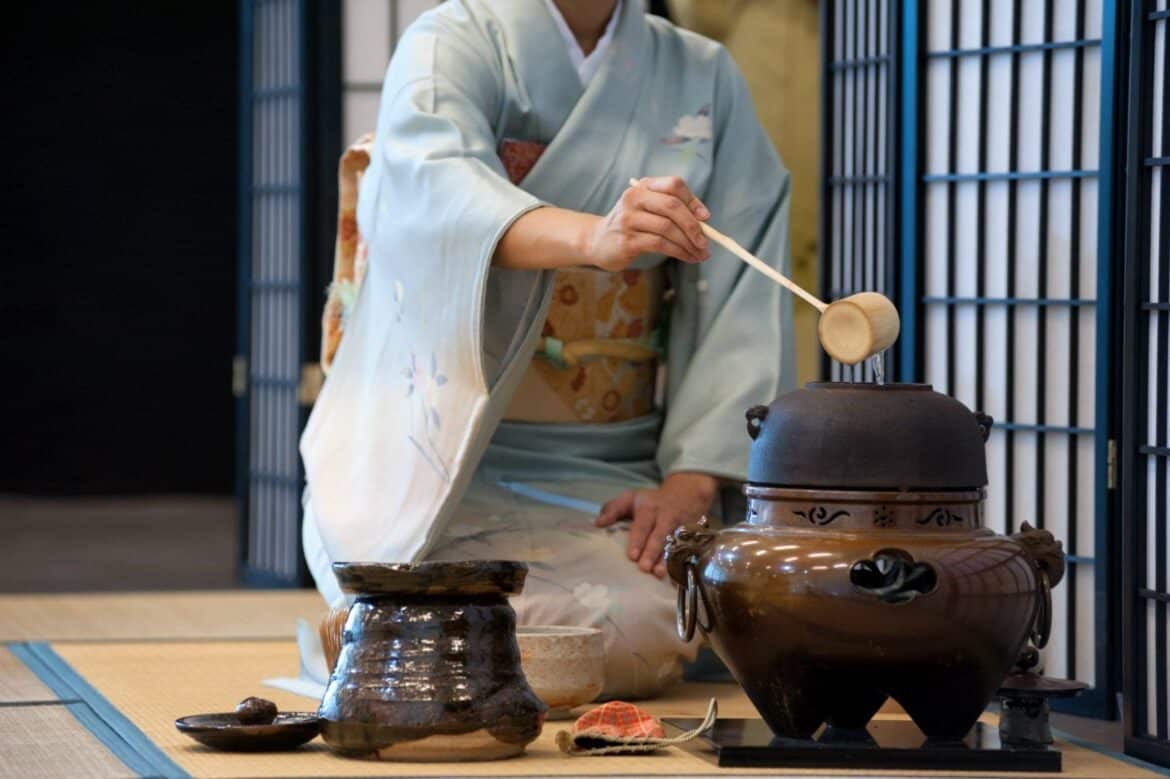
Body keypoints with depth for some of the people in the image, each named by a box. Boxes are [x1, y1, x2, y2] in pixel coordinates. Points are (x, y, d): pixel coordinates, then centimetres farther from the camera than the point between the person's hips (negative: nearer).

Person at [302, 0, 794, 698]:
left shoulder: (705, 78, 9)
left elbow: (741, 301, 0)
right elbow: (434, 188, -28)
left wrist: (691, 483, -15)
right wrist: (594, 239, -48)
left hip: (617, 475, 5)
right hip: (458, 459, -5)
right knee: (625, 632, -29)